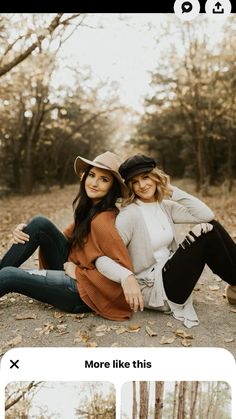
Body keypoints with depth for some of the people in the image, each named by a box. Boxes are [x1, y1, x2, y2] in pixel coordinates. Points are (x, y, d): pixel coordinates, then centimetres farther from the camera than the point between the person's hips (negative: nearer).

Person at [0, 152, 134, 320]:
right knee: (40, 223, -7)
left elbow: (125, 269, -28)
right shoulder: (88, 208, 4)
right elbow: (67, 237, 8)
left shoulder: (103, 220, -23)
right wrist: (27, 231, -7)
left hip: (84, 289, -8)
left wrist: (79, 273, -18)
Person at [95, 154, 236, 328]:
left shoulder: (165, 206, 5)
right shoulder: (129, 215, -15)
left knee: (210, 226, -8)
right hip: (152, 289, -7)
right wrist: (127, 277, -39)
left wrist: (173, 191, -4)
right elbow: (102, 258, -22)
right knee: (206, 233, -18)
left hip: (170, 275, 7)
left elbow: (207, 215, -5)